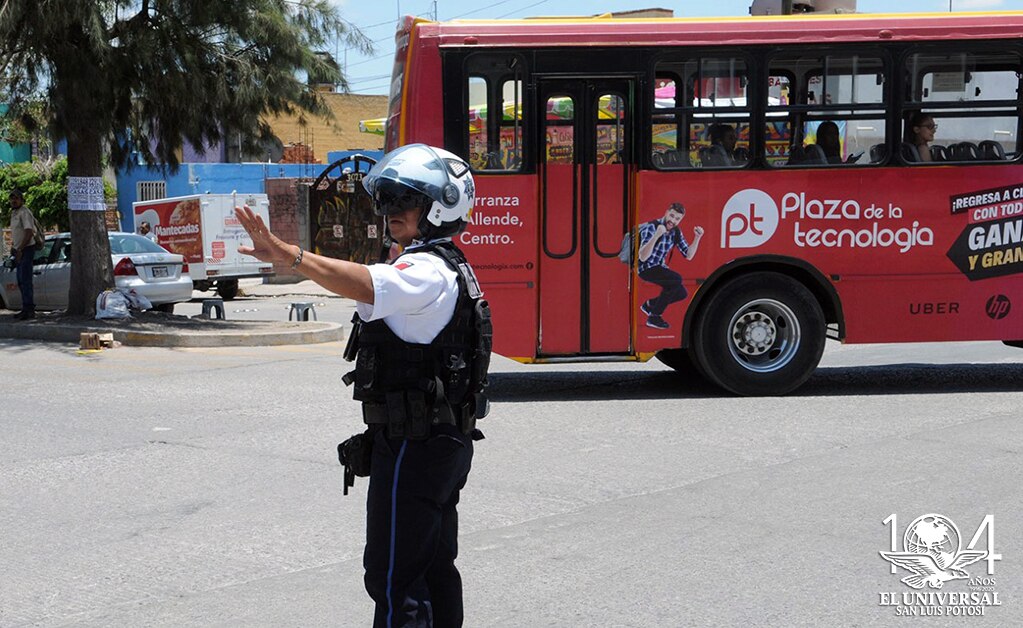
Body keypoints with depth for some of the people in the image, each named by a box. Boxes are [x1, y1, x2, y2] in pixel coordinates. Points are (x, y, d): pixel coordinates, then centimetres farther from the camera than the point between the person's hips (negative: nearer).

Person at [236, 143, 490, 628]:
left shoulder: (426, 272, -18)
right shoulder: (449, 269, 16)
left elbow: (364, 284, -38)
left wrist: (287, 254, -48)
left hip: (413, 447, -11)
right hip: (446, 442, 11)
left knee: (394, 576, -7)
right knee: (435, 569, 18)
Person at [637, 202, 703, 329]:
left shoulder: (676, 232, 1)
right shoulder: (651, 227, -22)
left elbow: (688, 255, 5)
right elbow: (642, 257, -33)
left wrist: (697, 238, -10)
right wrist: (656, 235, -45)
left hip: (659, 267, 8)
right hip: (645, 268, -8)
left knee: (682, 293, 2)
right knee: (676, 279, -27)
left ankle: (649, 304, 23)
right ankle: (654, 317, -17)